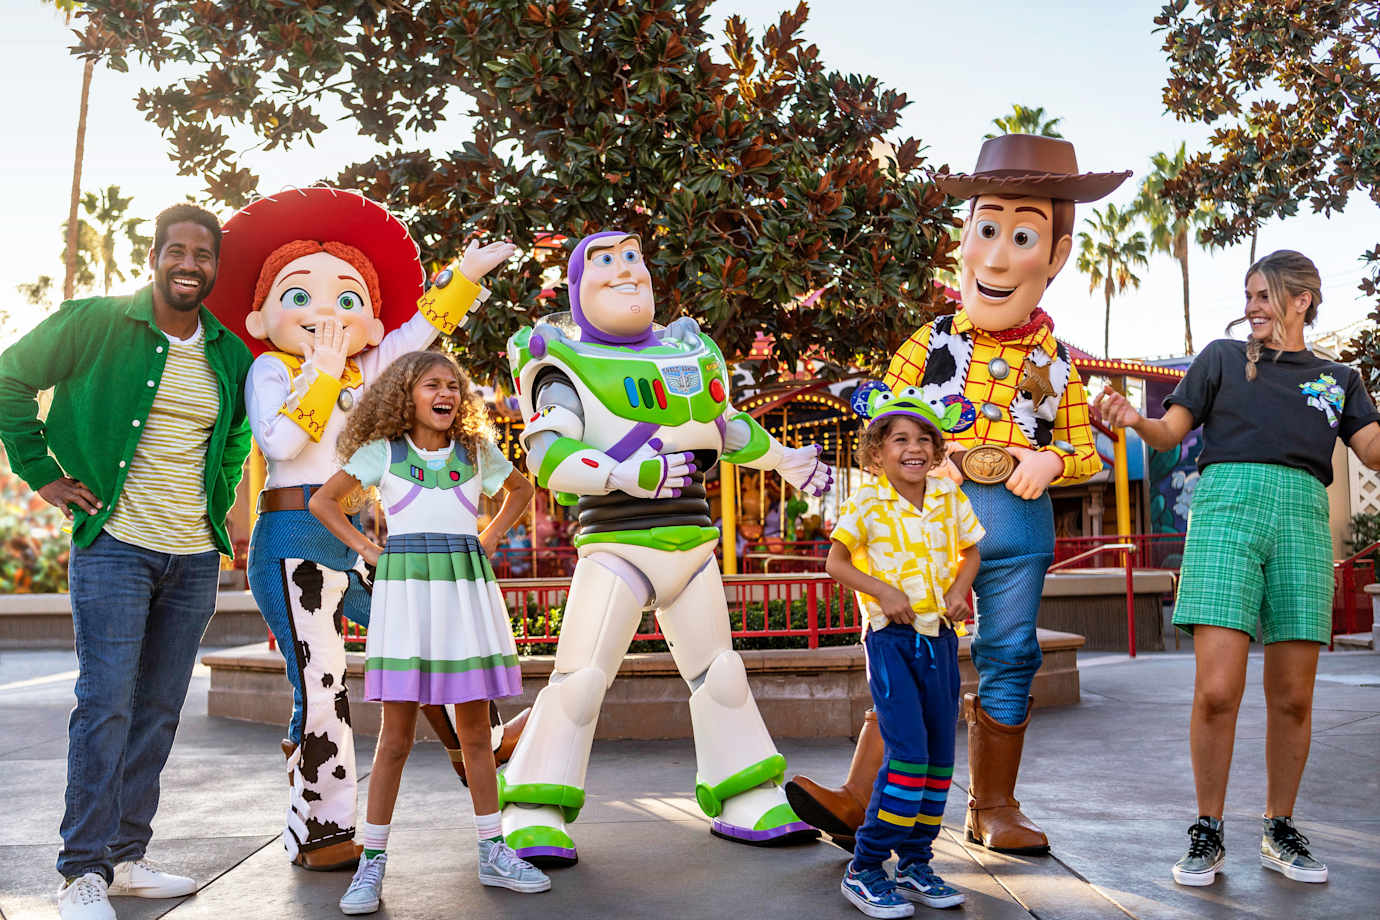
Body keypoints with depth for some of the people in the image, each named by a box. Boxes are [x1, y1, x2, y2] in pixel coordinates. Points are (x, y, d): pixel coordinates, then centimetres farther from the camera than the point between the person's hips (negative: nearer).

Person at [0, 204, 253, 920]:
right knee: (105, 704, -7)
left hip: (195, 557, 5)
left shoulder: (230, 356, 10)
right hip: (116, 546, -5)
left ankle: (126, 857, 19)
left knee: (158, 710, 9)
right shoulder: (96, 323, -4)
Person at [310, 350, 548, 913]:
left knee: (475, 730, 7)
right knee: (397, 735, -3)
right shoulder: (382, 451, 5)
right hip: (405, 587, -3)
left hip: (468, 587, 3)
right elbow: (322, 501, 10)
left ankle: (492, 853, 15)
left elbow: (521, 491, 28)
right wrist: (368, 550, 1)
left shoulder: (476, 452, 12)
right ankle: (372, 862, 7)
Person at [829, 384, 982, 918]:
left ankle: (915, 865, 22)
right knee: (908, 753, -15)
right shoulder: (867, 503, -7)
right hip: (891, 638, -5)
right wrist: (883, 591, -16)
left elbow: (970, 550, 19)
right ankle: (864, 869, -2)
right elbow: (836, 562, -3)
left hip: (941, 637, 6)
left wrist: (959, 588, 0)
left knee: (939, 756, 8)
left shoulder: (948, 497, 5)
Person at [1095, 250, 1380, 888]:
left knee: (1293, 698, 2)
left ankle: (1279, 832, 19)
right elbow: (1171, 430, 10)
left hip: (1302, 519, 2)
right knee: (1217, 691, -11)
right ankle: (1207, 835, 3)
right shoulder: (1223, 357, 18)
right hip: (1227, 507, -2)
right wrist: (1134, 420, -12)